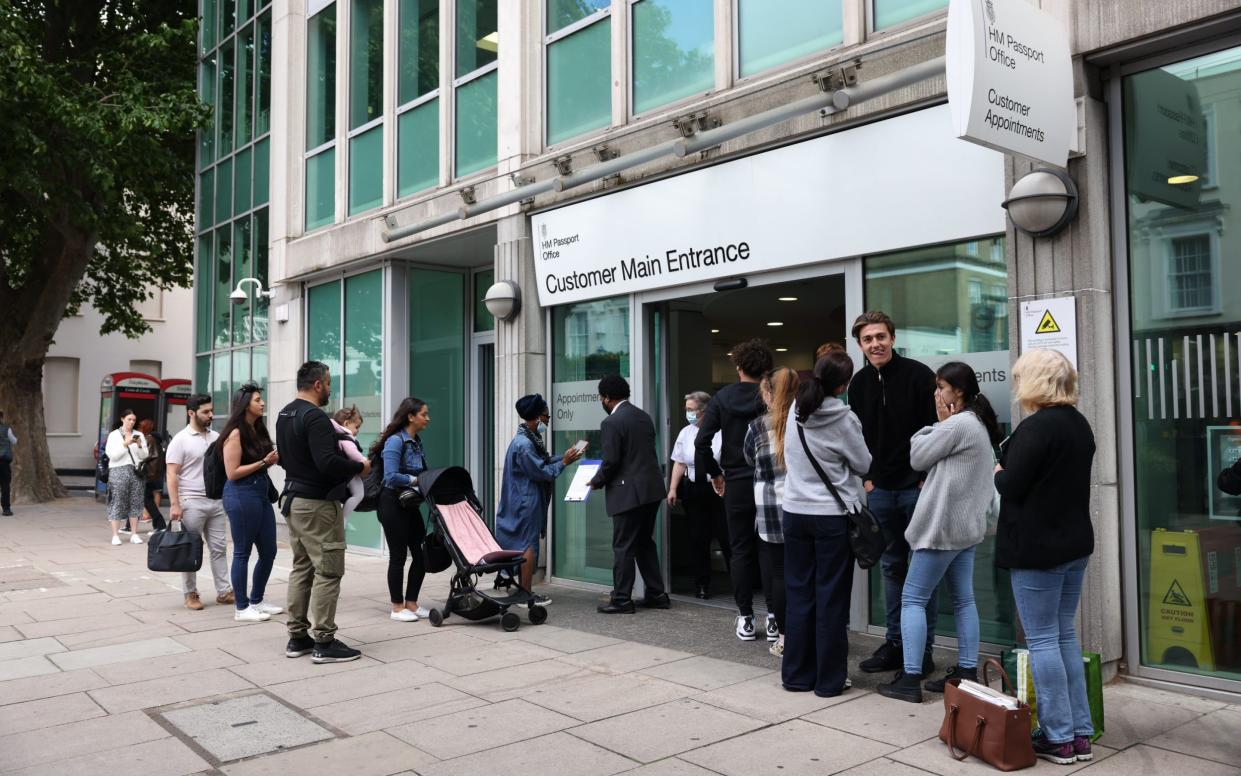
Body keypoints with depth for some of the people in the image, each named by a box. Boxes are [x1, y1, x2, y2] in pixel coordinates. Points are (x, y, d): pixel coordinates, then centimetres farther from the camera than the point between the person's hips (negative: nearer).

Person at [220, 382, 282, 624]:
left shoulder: (259, 430, 10)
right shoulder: (236, 433, -11)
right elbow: (233, 473, -14)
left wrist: (274, 459, 3)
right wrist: (264, 462, -16)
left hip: (262, 494, 8)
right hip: (241, 495, -8)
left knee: (268, 551, 12)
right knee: (242, 552, 2)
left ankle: (256, 600, 27)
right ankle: (241, 608, 12)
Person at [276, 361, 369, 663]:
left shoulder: (284, 415, 13)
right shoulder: (315, 417, -19)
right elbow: (327, 463, -27)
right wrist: (359, 467, -13)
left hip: (293, 499, 10)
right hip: (317, 503, -10)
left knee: (301, 568, 14)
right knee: (328, 571, -5)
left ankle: (297, 638, 19)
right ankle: (324, 642, -2)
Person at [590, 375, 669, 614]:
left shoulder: (612, 422, -13)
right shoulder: (644, 417, 12)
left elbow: (611, 461, -17)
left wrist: (597, 482, 1)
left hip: (628, 492, -8)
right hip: (652, 488, 8)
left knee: (623, 547, 0)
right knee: (645, 542, 17)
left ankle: (621, 600, 6)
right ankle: (656, 594, 20)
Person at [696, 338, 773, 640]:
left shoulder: (722, 398, -1)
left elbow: (701, 441, -5)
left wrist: (714, 472, 7)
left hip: (736, 483, 1)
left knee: (741, 550, 9)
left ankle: (745, 618, 10)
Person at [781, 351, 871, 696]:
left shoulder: (796, 410, 2)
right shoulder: (843, 419, -13)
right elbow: (863, 465, -2)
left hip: (795, 511, 5)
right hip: (833, 516, -5)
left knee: (798, 594, 11)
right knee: (831, 598, 4)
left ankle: (796, 674, 19)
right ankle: (829, 679, 11)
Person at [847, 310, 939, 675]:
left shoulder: (918, 374, -8)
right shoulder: (858, 384, 7)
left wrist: (927, 478, -11)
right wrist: (866, 478, 5)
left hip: (917, 486, -5)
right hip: (880, 489, 5)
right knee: (891, 567, 11)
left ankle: (923, 648, 11)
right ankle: (894, 643, 20)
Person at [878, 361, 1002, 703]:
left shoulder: (957, 424, -17)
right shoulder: (978, 424, 15)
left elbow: (917, 458, -9)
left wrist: (939, 423, -1)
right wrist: (943, 425, 6)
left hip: (943, 524, -10)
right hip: (966, 525, 10)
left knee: (912, 598, -4)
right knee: (963, 599, 11)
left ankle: (910, 679, -3)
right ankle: (967, 672, 15)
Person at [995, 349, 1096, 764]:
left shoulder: (1037, 427, -19)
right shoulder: (1079, 424, 11)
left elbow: (1010, 488, -19)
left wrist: (999, 473, 1)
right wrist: (1014, 470, 15)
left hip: (1037, 548, -9)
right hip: (1075, 542, 9)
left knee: (1042, 640, -1)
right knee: (1065, 635, 15)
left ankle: (1059, 738, 6)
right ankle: (1080, 732, 19)